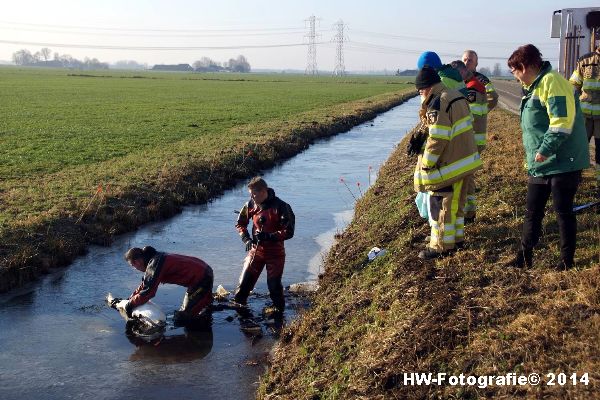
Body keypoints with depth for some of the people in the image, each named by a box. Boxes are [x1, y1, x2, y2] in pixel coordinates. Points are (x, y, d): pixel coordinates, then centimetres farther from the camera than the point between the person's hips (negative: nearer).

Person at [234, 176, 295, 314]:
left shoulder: (281, 207, -18)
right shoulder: (251, 205, -4)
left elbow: (289, 232, -19)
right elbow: (240, 224, 10)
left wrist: (269, 236, -29)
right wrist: (246, 239, -6)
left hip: (275, 252, -4)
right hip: (256, 250, 4)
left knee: (274, 285, 0)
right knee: (245, 281, 1)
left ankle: (279, 308, 22)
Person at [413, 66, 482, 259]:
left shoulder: (437, 104, -19)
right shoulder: (457, 96, 9)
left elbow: (437, 140, -22)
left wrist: (425, 166, -14)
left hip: (448, 165, -9)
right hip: (465, 160, 9)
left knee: (440, 206, 2)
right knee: (456, 203, 20)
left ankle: (442, 245, 9)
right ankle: (456, 236, 31)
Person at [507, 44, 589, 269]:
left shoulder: (552, 82, -16)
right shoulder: (535, 86, 16)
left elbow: (562, 120, -25)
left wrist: (545, 150, -23)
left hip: (562, 164, -10)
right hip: (540, 164, 10)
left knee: (563, 212, 2)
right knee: (532, 213, 12)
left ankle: (567, 262, 15)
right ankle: (524, 258, 22)